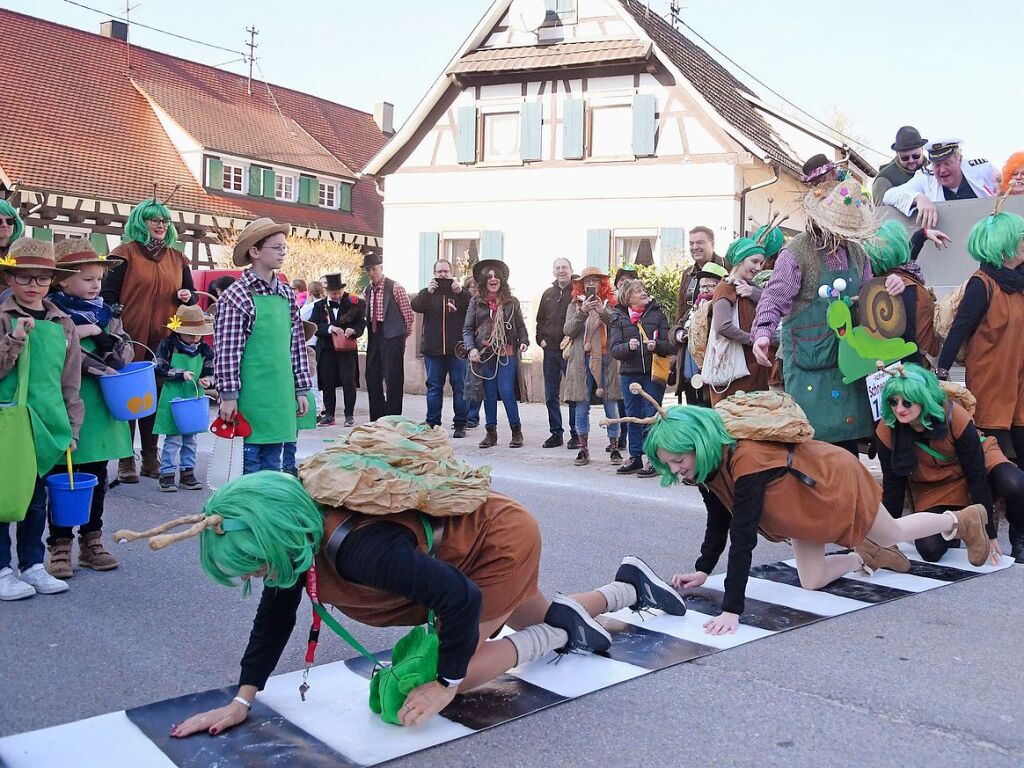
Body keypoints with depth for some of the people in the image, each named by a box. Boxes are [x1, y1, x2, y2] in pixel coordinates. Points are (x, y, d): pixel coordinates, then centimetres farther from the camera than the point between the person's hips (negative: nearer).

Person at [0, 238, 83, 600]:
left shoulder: (63, 324, 7)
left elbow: (71, 383, 10)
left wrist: (71, 428, 9)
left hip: (45, 426, 4)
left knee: (36, 497, 14)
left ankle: (32, 565, 24)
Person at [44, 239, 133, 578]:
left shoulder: (105, 313, 11)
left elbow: (127, 352, 6)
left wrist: (108, 339, -12)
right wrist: (80, 332, -17)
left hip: (102, 408, 5)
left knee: (97, 475, 12)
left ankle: (91, 541, 24)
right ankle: (60, 547, 13)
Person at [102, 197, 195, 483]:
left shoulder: (177, 258, 14)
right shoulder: (125, 253, -1)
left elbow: (190, 293, 21)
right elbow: (109, 295, -4)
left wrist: (187, 296, -3)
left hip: (163, 342, 4)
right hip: (131, 340, -4)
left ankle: (150, 458, 19)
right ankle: (126, 460, 11)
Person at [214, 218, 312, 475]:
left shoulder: (287, 294, 12)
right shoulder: (236, 297, -8)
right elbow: (226, 350, -10)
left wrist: (301, 389, 13)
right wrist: (228, 395, -12)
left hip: (281, 397, 6)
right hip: (251, 396, -6)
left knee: (273, 463, 11)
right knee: (251, 462, 2)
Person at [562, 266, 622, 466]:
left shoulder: (610, 304, 7)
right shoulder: (575, 305, 10)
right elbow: (568, 330, -3)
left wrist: (603, 312, -21)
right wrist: (582, 312, -16)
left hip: (606, 359, -1)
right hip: (582, 360, 1)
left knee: (610, 405, 2)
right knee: (581, 406, 3)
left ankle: (614, 448, 11)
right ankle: (583, 449, 12)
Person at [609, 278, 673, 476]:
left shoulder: (657, 314, 4)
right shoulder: (619, 318, 6)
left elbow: (669, 345, 0)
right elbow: (613, 348, -2)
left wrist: (656, 345, -20)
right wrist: (628, 346, -21)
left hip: (653, 373, -2)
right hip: (629, 374, 2)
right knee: (633, 415, 9)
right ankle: (635, 456, 19)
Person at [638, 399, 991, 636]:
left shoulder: (746, 460, -43)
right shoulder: (710, 466, -17)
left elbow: (743, 537, -46)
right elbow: (719, 522, -4)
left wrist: (732, 609, -47)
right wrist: (702, 571, -13)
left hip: (835, 477, -7)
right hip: (806, 502, 7)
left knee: (893, 534, 19)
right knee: (812, 581, 8)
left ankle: (963, 520, 47)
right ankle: (868, 557, 36)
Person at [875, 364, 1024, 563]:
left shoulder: (954, 415, -29)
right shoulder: (887, 431, -22)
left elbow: (977, 476, -24)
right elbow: (893, 484, -10)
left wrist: (988, 533, -22)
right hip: (933, 487, 1)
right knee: (930, 550, -21)